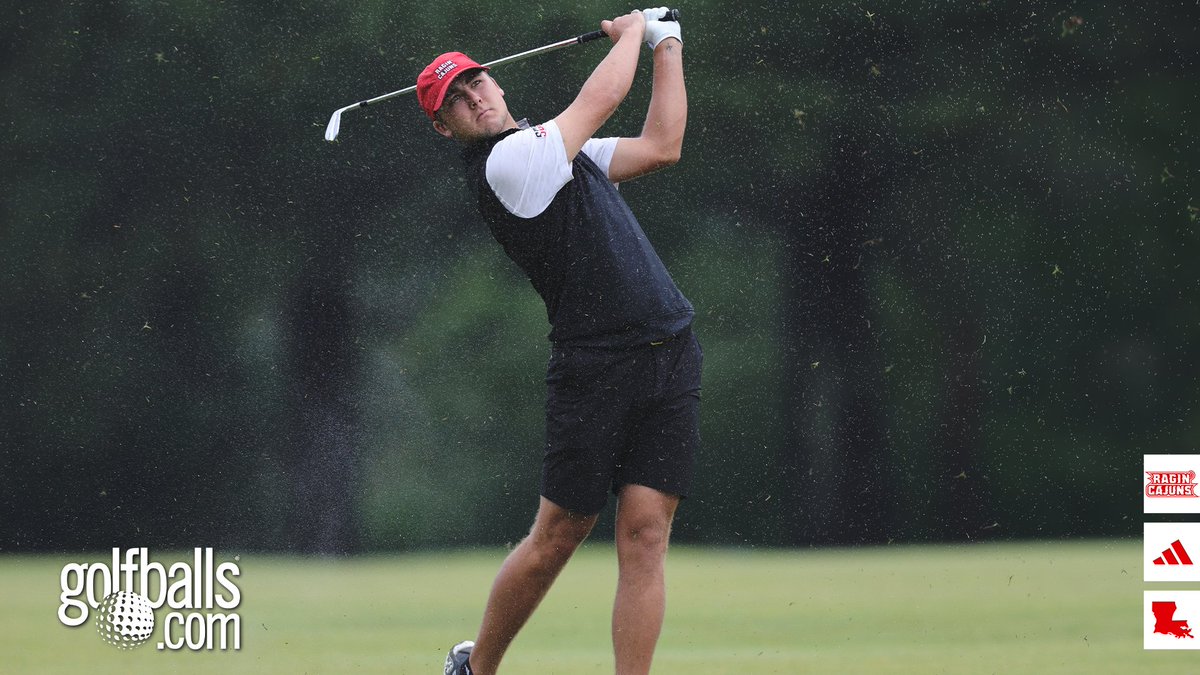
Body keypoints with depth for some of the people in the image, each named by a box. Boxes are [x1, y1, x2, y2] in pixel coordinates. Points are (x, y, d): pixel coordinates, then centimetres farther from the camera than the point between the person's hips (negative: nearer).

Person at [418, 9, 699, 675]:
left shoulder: (555, 152, 20)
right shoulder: (505, 162, -8)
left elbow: (661, 144, 21)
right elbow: (601, 97, -5)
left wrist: (667, 46, 20)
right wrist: (632, 31, 14)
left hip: (670, 358, 7)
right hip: (595, 365, -7)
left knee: (644, 536, -3)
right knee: (556, 538, 0)